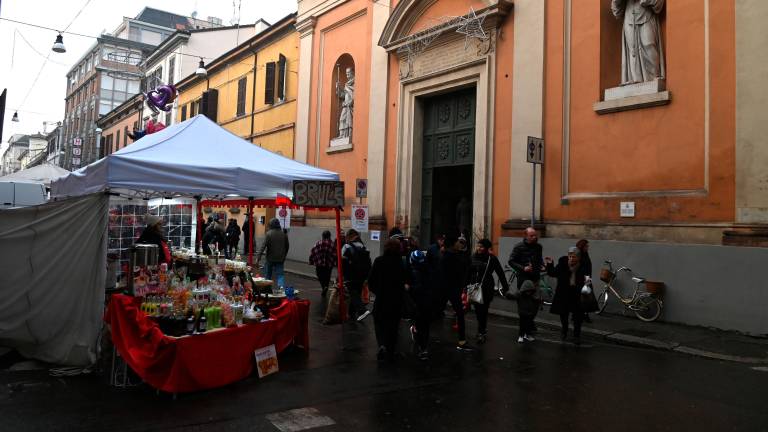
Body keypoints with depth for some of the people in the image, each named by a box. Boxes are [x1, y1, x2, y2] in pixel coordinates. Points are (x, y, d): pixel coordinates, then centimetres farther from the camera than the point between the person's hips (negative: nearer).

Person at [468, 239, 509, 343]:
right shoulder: (473, 257, 5)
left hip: (487, 289, -4)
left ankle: (481, 333, 5)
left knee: (483, 310, -5)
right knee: (477, 310, 9)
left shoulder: (492, 258, -5)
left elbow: (500, 273, -2)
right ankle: (483, 329, 27)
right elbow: (468, 272, 11)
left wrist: (505, 287, -2)